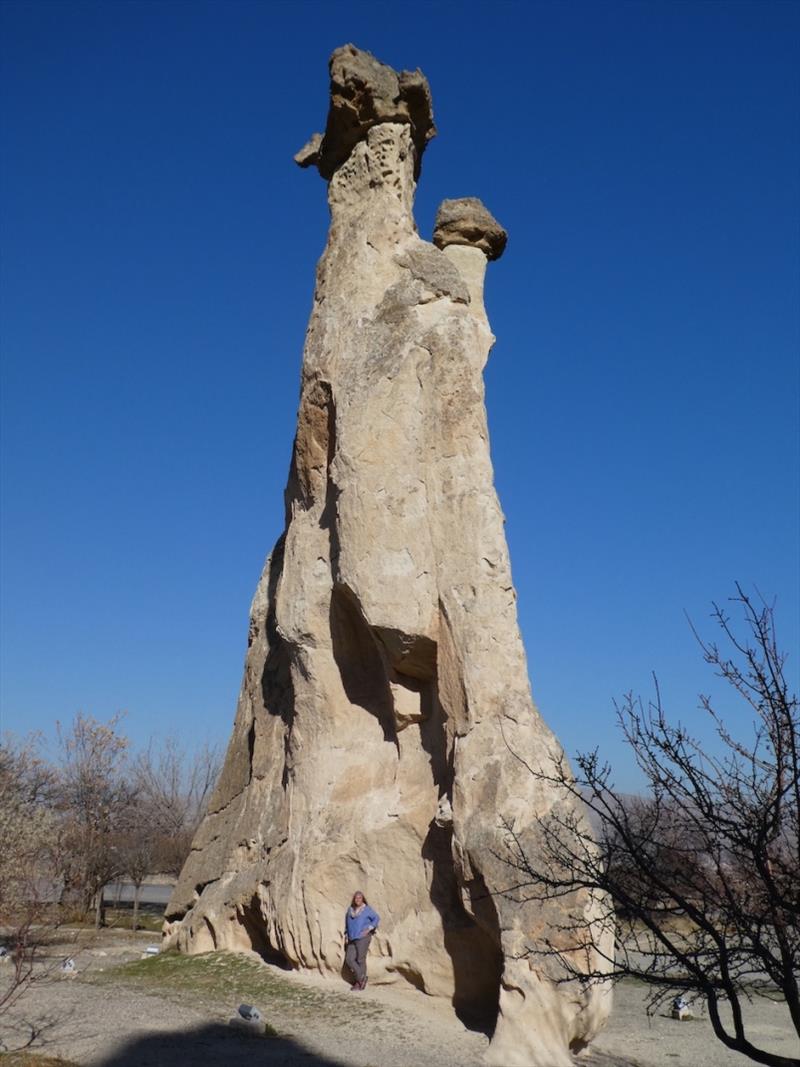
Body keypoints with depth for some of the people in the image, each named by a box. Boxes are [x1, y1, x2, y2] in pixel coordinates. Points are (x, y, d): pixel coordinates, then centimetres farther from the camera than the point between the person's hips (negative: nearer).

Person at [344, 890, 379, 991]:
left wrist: (369, 928, -11)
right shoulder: (350, 909, 12)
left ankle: (359, 983, 9)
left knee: (360, 959, -4)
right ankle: (362, 978, 8)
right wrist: (346, 935, 17)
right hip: (352, 939, 6)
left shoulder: (367, 909, -3)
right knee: (349, 959, -4)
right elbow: (347, 923, 23)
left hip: (363, 937, -6)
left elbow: (377, 918, -4)